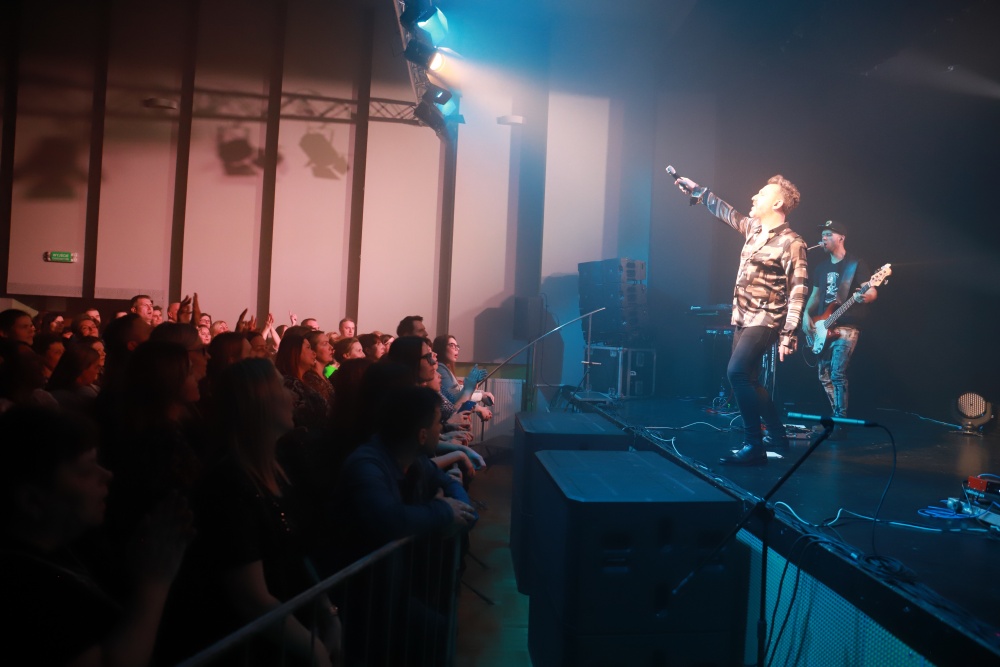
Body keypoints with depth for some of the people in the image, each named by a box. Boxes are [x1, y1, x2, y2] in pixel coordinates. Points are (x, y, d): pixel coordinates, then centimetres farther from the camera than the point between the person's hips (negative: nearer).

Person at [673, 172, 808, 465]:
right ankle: (778, 435, 26)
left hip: (764, 321, -9)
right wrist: (696, 190, 31)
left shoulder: (791, 243, -12)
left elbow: (797, 292, -16)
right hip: (742, 318, 9)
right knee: (747, 381, 12)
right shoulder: (753, 227, 11)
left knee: (737, 372, -23)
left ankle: (754, 446, -18)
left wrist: (788, 336, -21)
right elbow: (726, 211, 28)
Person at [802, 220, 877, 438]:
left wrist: (864, 297, -34)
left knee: (838, 374, -16)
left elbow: (872, 292, -10)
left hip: (846, 327, -7)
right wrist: (806, 315, 4)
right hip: (823, 327, 7)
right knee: (824, 375, 8)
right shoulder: (822, 267, 15)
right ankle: (837, 417, 21)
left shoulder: (856, 263, -5)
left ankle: (840, 423, -12)